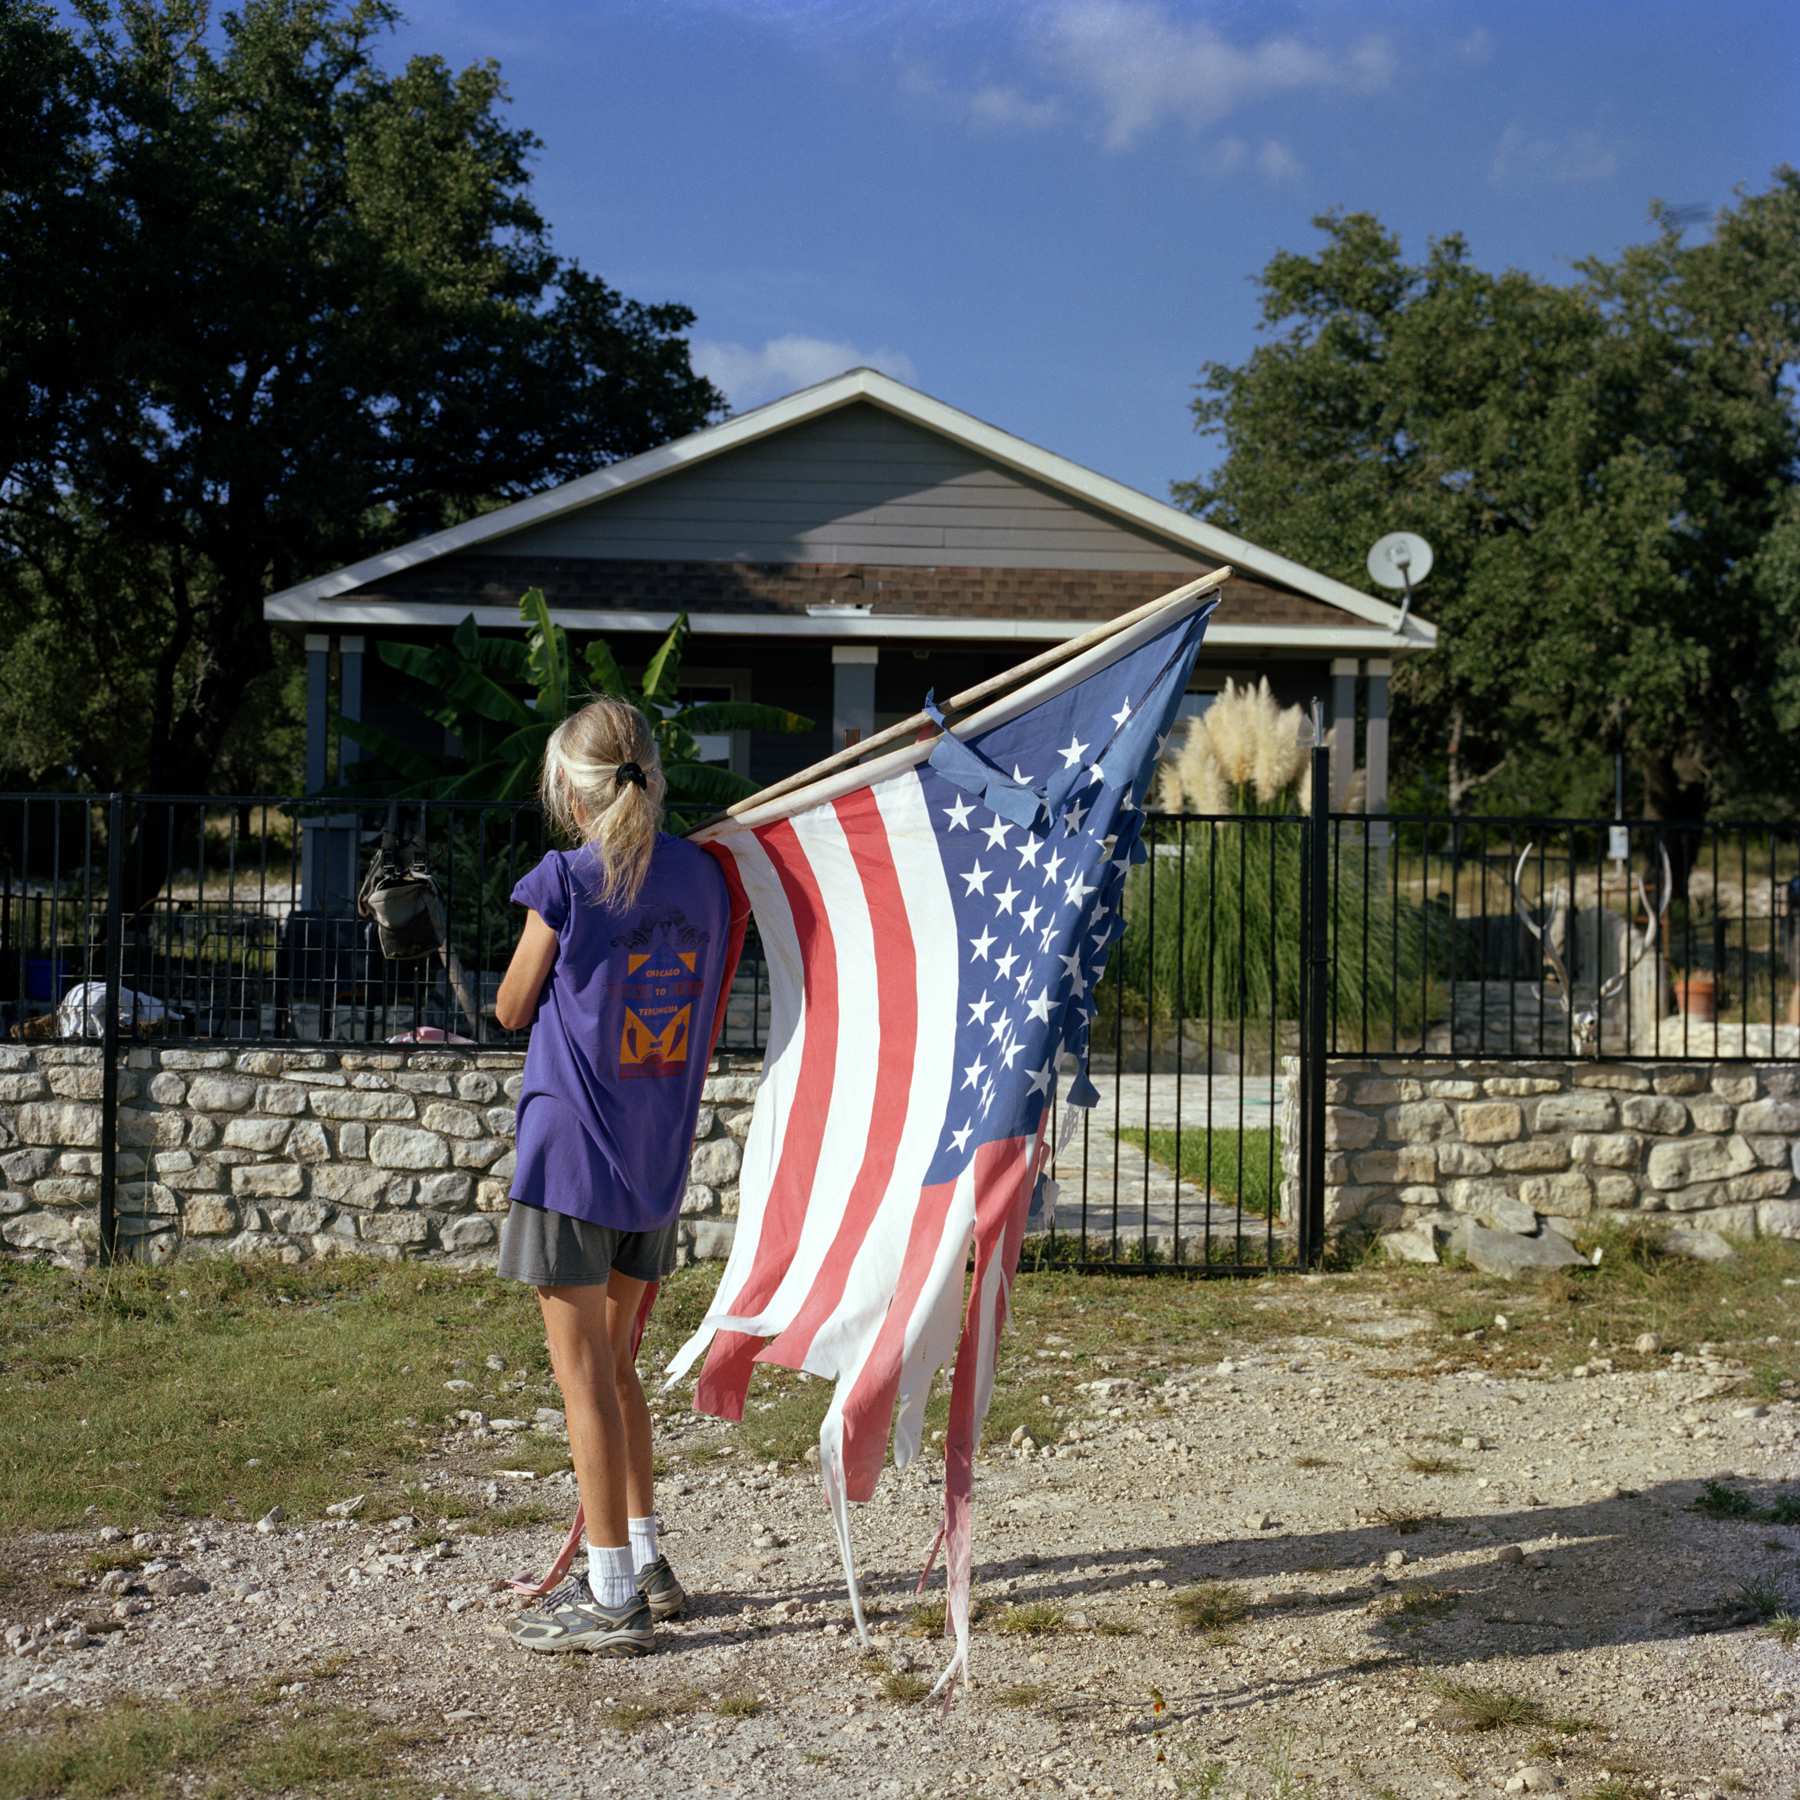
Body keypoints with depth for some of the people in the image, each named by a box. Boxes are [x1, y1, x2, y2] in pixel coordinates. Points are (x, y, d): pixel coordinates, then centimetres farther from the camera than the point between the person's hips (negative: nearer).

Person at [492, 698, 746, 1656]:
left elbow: (512, 1009, -3)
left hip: (573, 1153, -6)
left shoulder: (568, 879, -13)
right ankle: (642, 1562, 28)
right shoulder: (703, 875, 4)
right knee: (614, 1361, 20)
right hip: (658, 1156, 7)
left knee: (584, 1371, 0)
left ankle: (613, 1597, 4)